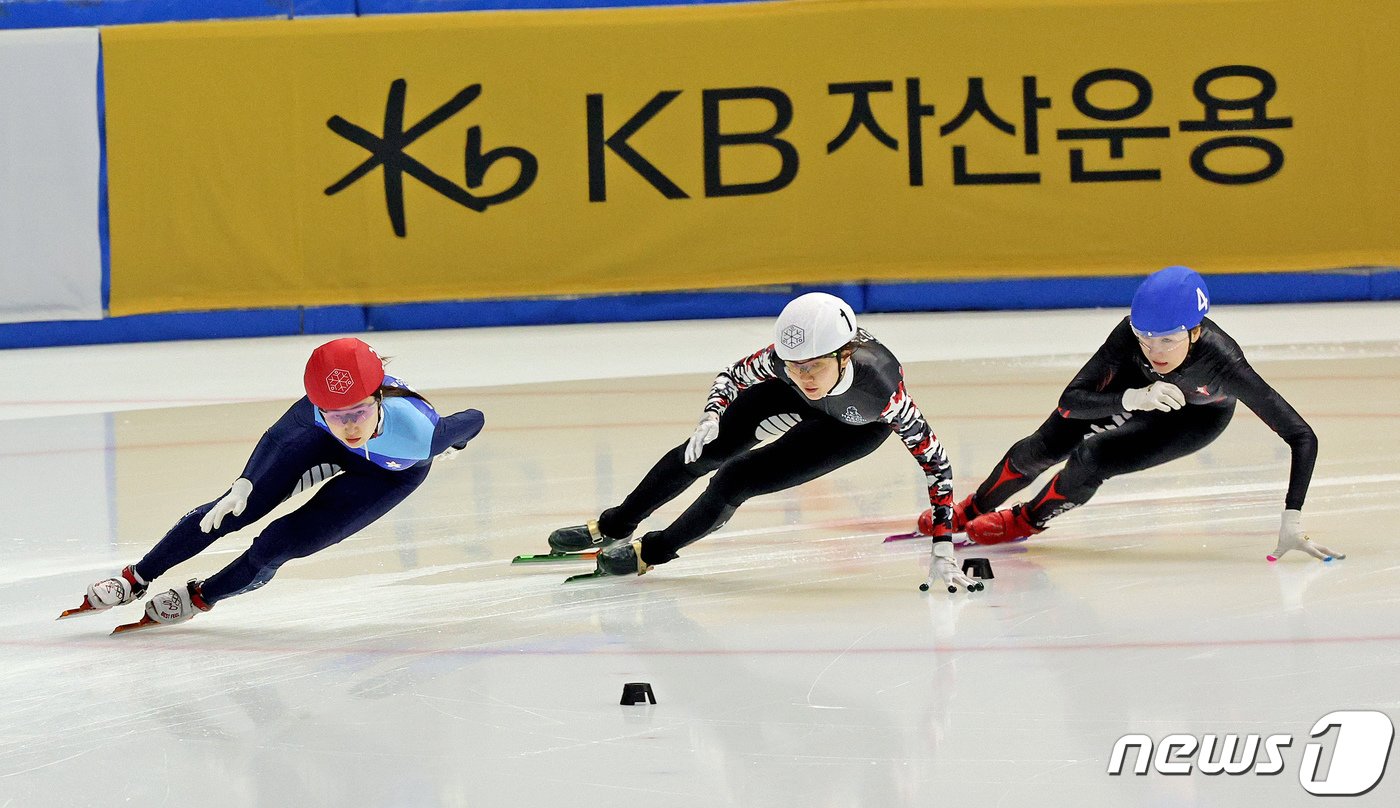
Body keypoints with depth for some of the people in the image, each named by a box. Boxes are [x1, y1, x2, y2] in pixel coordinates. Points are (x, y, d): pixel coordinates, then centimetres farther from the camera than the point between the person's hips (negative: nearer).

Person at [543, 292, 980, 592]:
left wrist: (943, 547, -39)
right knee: (706, 452, 5)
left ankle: (654, 551, 14)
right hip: (794, 401, 3)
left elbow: (933, 457, -36)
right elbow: (731, 377, -15)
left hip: (857, 426, -3)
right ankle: (615, 525, 32)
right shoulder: (782, 361, -37)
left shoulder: (880, 384, -45)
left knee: (738, 480, -13)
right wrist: (712, 416, -37)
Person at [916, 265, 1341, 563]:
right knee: (1047, 446, 3)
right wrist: (1135, 399, -55)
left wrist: (1292, 522, -50)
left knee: (1091, 461, -18)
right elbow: (1070, 401, -38)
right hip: (1138, 385, 2)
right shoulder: (1130, 335, -39)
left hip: (1198, 416, -2)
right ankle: (971, 511, 34)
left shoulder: (1222, 362, -45)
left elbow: (1302, 437, -43)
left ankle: (1026, 521, 15)